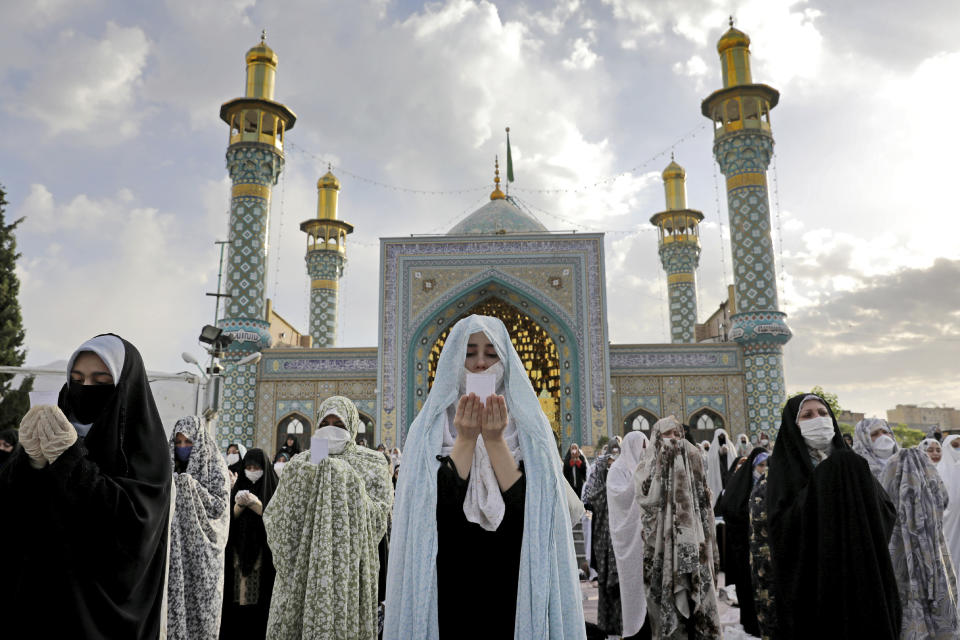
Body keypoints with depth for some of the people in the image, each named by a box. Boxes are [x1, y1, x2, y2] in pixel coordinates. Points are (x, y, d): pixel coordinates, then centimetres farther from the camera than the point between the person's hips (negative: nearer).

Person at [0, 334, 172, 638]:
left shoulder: (144, 446, -10)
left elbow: (132, 526, -22)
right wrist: (30, 460, -19)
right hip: (34, 595, 4)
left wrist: (70, 461, -23)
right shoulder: (53, 436, 4)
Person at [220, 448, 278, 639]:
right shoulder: (240, 485, 9)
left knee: (259, 598, -5)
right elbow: (231, 516, 5)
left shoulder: (273, 487, -1)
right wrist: (239, 505, -15)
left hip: (262, 550, -3)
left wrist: (256, 504, -22)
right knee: (237, 598, 1)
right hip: (239, 550, 3)